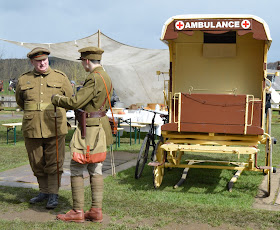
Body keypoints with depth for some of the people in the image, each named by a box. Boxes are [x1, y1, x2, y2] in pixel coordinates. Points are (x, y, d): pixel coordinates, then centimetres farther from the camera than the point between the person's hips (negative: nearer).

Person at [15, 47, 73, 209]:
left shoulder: (60, 77, 4)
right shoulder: (24, 80, 7)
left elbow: (70, 99, 15)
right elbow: (20, 101, 23)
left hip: (55, 128, -2)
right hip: (32, 129, 2)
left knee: (54, 163, -2)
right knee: (37, 164, 11)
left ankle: (54, 194, 7)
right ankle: (44, 191, 27)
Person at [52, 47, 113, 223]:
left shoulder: (94, 79, -19)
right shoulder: (106, 77, 12)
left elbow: (75, 102, -21)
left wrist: (56, 99, -5)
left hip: (89, 129, -10)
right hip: (100, 127, 10)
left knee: (76, 168, -1)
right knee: (95, 169, 10)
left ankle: (78, 212, 4)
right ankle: (96, 210, 13)